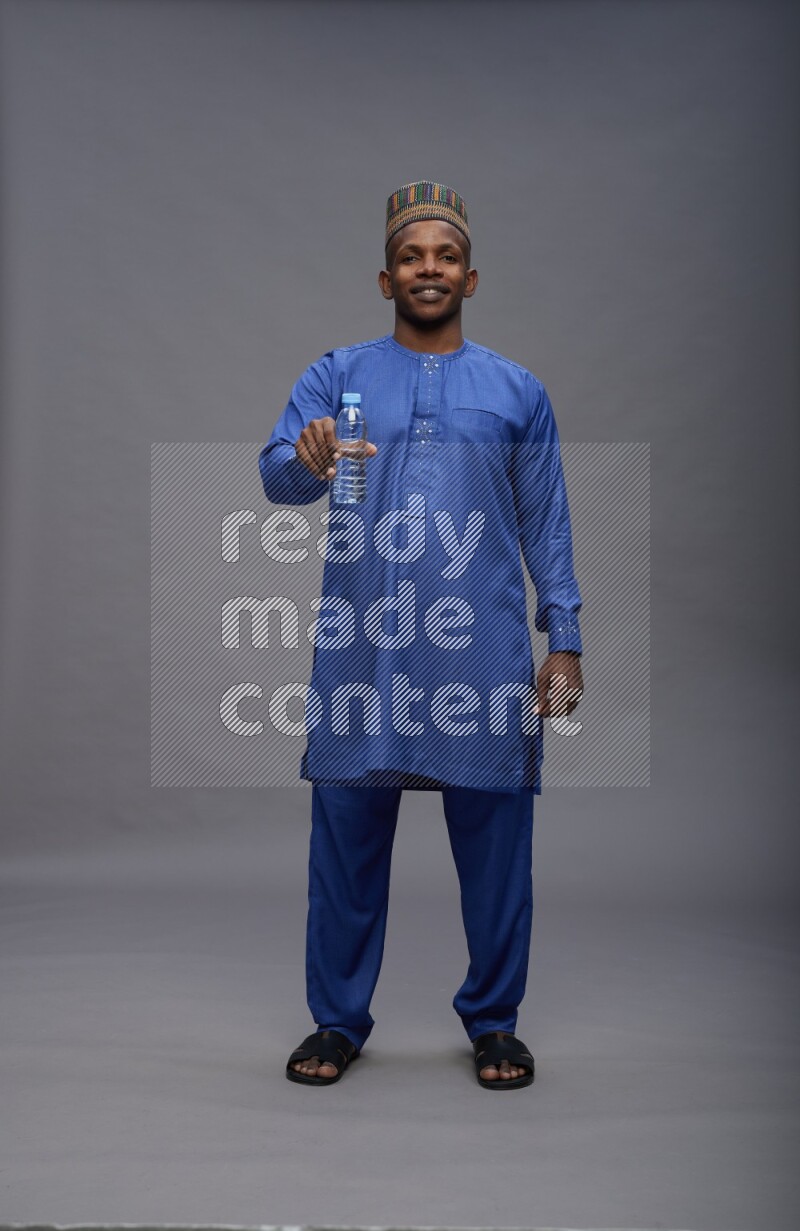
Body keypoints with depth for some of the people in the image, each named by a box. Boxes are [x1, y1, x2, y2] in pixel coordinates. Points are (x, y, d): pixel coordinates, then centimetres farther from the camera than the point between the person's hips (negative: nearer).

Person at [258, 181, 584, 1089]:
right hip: (360, 650, 0)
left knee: (495, 840, 5)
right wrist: (306, 462, -29)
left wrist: (564, 639, 1)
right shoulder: (335, 378, 9)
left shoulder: (518, 391, 11)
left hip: (484, 653, 1)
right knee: (347, 836, 5)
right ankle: (338, 1020, 20)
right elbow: (273, 473, -5)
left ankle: (493, 1021, 22)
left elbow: (547, 526, 10)